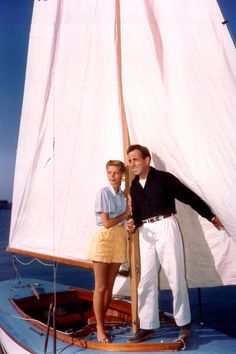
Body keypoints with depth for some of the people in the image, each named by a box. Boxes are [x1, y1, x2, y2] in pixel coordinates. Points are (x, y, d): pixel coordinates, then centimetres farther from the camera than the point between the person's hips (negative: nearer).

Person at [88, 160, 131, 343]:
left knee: (109, 286, 13)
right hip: (104, 239, -6)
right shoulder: (103, 193, -11)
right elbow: (107, 223, -15)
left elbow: (124, 219, 12)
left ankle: (101, 321, 29)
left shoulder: (123, 195, 7)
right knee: (101, 287, 2)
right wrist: (126, 213, -5)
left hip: (119, 239, 6)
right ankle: (100, 328, 16)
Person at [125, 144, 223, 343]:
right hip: (146, 232, 5)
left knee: (175, 276, 1)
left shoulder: (164, 178, -5)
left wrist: (210, 216, 3)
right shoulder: (134, 187, 11)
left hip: (165, 227, -5)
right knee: (147, 280, 5)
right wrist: (133, 223, -4)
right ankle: (147, 327, 16)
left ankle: (184, 323, 18)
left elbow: (190, 197, -2)